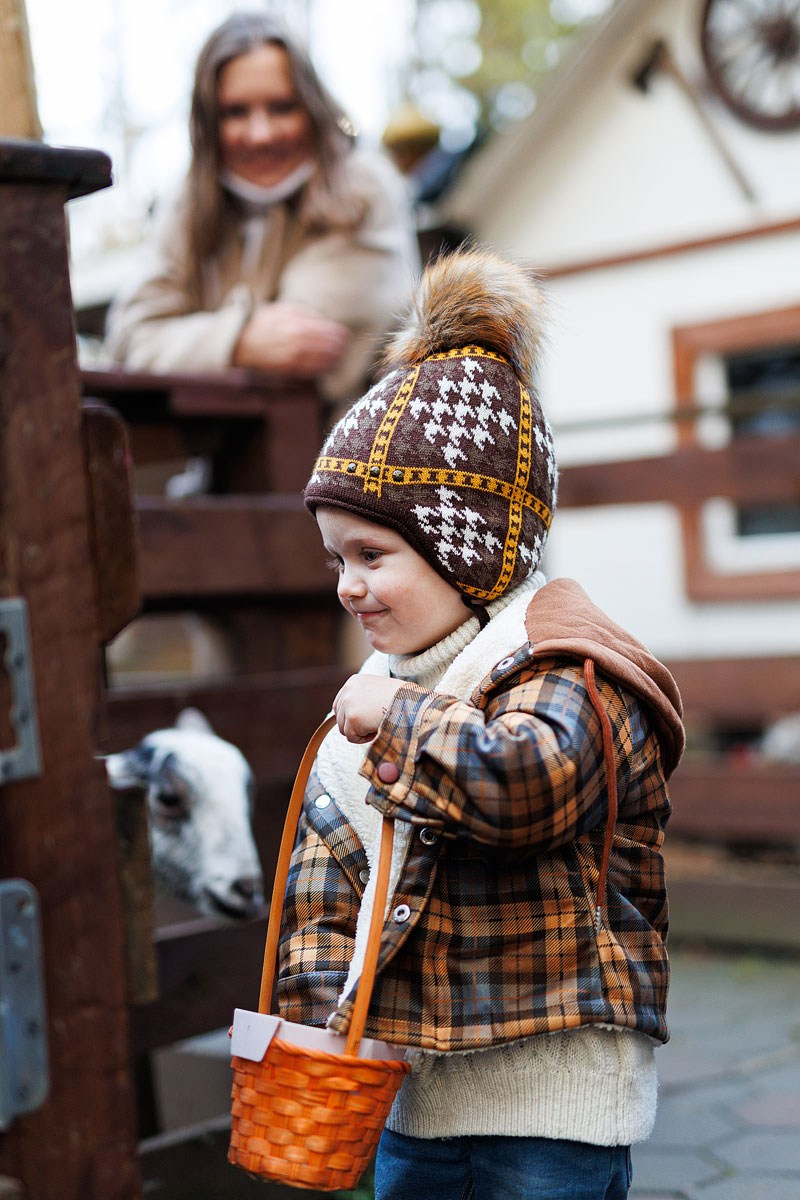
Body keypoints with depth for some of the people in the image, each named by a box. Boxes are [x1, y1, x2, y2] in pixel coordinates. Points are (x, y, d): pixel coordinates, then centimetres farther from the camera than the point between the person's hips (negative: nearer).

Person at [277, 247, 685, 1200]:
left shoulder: (565, 674, -12)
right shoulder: (378, 691, 11)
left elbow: (529, 779, -36)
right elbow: (322, 887, 11)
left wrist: (399, 720, -20)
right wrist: (318, 1015, -2)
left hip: (550, 1097, -7)